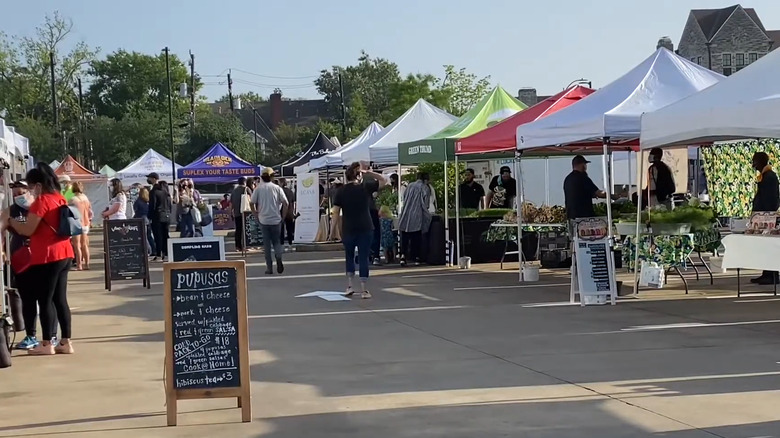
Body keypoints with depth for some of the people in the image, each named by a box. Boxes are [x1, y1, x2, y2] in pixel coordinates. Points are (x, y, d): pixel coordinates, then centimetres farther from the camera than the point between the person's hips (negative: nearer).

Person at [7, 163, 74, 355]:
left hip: (47, 257, -8)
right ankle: (66, 342, 11)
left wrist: (11, 221, 2)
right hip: (64, 255, 8)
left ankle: (47, 344, 4)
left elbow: (28, 230, -14)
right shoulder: (60, 199, 11)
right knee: (60, 299, 10)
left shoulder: (42, 201, -14)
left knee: (45, 300, 0)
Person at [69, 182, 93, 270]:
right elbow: (90, 212, 10)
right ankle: (86, 264, 15)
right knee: (84, 245, 14)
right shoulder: (86, 198, 6)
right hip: (85, 224, 6)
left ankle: (79, 265, -4)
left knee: (77, 246, -2)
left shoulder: (73, 200, -14)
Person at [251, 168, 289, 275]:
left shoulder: (258, 189, -1)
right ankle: (279, 258, -17)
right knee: (276, 241, 12)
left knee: (267, 244, 6)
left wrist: (257, 215, 5)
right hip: (276, 219, 0)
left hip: (263, 219, 0)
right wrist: (283, 216, 4)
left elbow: (252, 203, -6)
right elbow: (285, 203, -6)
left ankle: (269, 267, 4)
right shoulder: (277, 188, 0)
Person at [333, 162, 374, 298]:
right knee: (363, 258, 2)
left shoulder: (341, 191, -1)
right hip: (366, 228, 0)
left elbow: (336, 212, -4)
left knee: (349, 257, 18)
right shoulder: (365, 188, -1)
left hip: (348, 229, 1)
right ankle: (364, 290, 0)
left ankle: (350, 286, 11)